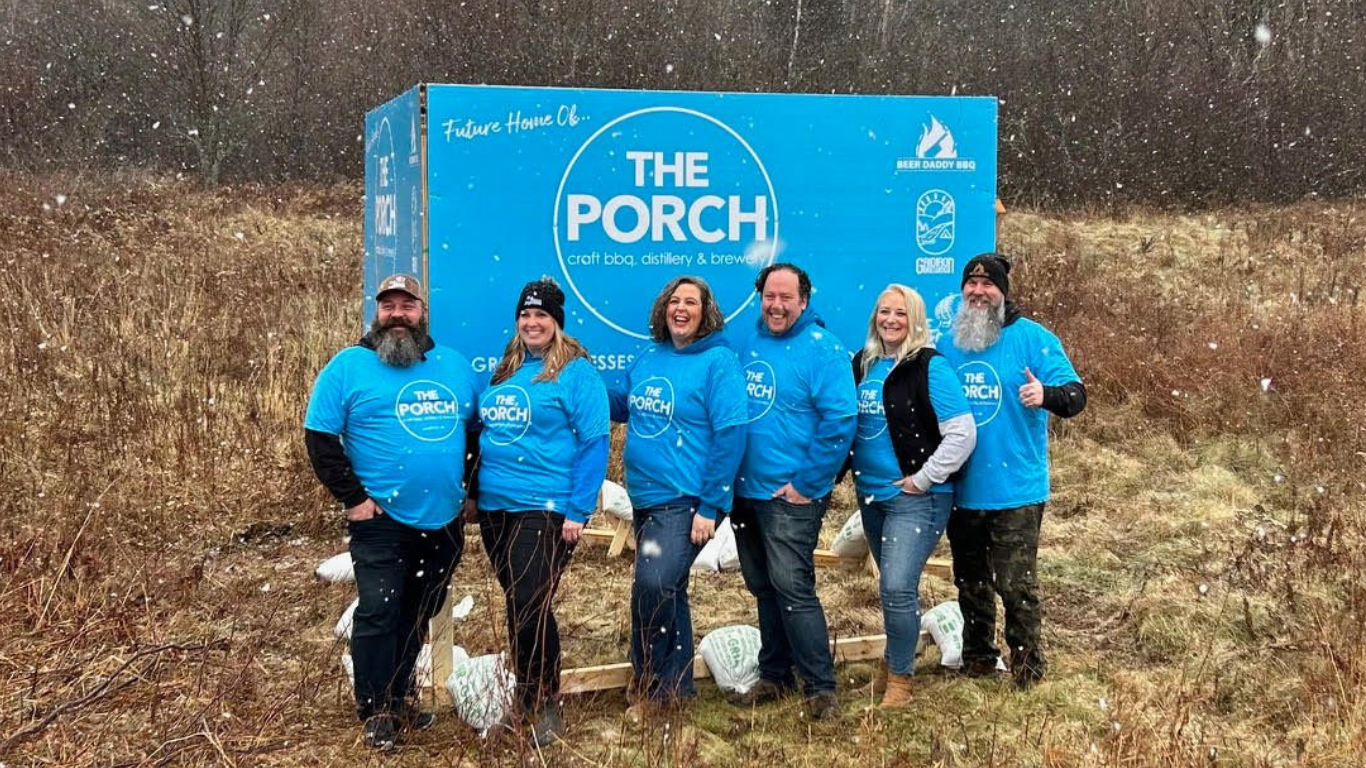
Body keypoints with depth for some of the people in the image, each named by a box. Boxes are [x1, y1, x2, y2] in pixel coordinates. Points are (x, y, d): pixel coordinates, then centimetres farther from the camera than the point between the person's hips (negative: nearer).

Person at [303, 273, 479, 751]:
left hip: (443, 522, 5)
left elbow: (477, 427, 19)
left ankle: (398, 695, 30)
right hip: (382, 521, -4)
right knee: (378, 615, -4)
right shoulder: (349, 366, -4)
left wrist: (468, 480, 7)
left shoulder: (455, 366, 9)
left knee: (418, 615, 15)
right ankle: (376, 712, 9)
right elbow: (319, 437, -6)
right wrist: (353, 498, -11)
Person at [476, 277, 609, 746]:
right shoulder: (504, 372, 14)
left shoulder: (576, 372, -7)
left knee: (530, 610, -8)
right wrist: (476, 492, 15)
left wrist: (578, 511, -17)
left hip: (546, 509, -7)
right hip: (495, 506, 7)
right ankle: (526, 698, 27)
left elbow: (593, 442, -12)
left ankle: (545, 705, 9)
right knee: (518, 608, 14)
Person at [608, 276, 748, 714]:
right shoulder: (647, 359, 10)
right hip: (646, 499, 7)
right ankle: (676, 686, 28)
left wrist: (710, 506, -17)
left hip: (687, 502, -7)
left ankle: (649, 686, -2)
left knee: (654, 587, -20)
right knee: (667, 593, 16)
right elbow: (622, 405, 23)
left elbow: (731, 435, -14)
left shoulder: (718, 362, -10)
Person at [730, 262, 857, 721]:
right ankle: (774, 675, 27)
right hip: (746, 491, 7)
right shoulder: (749, 343, 10)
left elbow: (840, 421, -16)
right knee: (763, 588, 14)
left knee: (792, 588, -10)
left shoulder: (822, 349, -10)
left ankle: (820, 687, -1)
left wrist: (806, 484, -16)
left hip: (791, 495, -7)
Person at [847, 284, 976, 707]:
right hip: (871, 495, 7)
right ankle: (897, 655, 35)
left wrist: (923, 479, -15)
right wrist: (854, 473, 10)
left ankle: (900, 678, 3)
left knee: (897, 589, -11)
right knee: (890, 587, 18)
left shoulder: (930, 367, -11)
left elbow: (962, 434, -16)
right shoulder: (862, 364, 8)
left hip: (915, 499, -7)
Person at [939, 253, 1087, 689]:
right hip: (961, 490, 5)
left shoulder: (1032, 338, -7)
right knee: (970, 583, 16)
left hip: (1015, 490, -5)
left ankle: (1028, 663, 12)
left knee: (1016, 585, -4)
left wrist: (1046, 395, -36)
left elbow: (1076, 395, -14)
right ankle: (977, 657, 30)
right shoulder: (949, 344, 8)